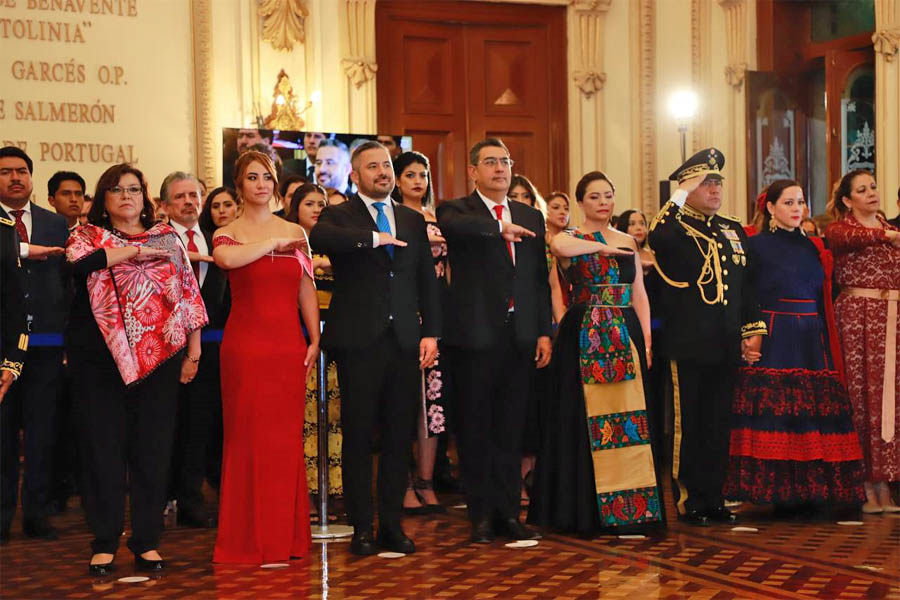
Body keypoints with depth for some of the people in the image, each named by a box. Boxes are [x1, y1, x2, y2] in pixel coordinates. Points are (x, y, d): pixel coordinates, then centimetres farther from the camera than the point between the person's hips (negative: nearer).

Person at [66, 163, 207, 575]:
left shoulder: (167, 239, 11)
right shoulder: (87, 236, 7)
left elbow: (188, 293, 10)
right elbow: (79, 262, -17)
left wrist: (194, 349, 3)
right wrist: (136, 251, -12)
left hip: (157, 359, 1)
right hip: (100, 359, -1)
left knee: (153, 449, 3)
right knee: (103, 448, 2)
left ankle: (147, 540, 13)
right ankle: (105, 541, 10)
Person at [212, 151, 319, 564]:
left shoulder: (295, 232, 13)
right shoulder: (227, 233, 4)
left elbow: (306, 291, 12)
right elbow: (227, 258, -21)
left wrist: (315, 339, 2)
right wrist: (276, 243, -11)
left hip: (289, 344, 3)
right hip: (244, 344, -3)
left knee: (286, 437, 3)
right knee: (247, 437, -2)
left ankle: (285, 535, 12)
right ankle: (247, 538, 5)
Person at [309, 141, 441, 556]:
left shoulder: (413, 221, 16)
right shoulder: (340, 216, 2)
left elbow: (427, 280, 13)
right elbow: (319, 237, -23)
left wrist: (431, 332, 4)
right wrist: (373, 238, -21)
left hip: (405, 342, 4)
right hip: (359, 342, -4)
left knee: (399, 436, 6)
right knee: (358, 437, 1)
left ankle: (392, 525, 14)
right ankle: (362, 528, 8)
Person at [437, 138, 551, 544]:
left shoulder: (530, 217, 15)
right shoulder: (457, 210, 2)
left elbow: (541, 279, 14)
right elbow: (451, 225, -25)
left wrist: (544, 332, 7)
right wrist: (500, 227, -25)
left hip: (520, 338, 4)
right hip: (476, 335, -4)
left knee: (511, 430, 8)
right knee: (476, 430, 2)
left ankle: (509, 513, 15)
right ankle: (481, 516, 9)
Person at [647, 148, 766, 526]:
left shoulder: (733, 230, 16)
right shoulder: (674, 229, -4)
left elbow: (746, 283, 19)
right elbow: (656, 239, -31)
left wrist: (754, 328, 12)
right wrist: (682, 193, -22)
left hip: (727, 345, 6)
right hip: (689, 344, -6)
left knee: (718, 424, 11)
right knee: (688, 424, 0)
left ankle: (713, 498, 19)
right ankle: (689, 502, 8)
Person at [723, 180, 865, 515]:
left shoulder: (813, 246, 15)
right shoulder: (755, 245, -1)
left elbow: (824, 297, 16)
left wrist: (829, 345, 6)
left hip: (812, 342, 5)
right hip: (774, 341, -5)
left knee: (815, 410, 1)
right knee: (774, 409, -7)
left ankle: (811, 491, 6)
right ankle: (779, 492, -2)